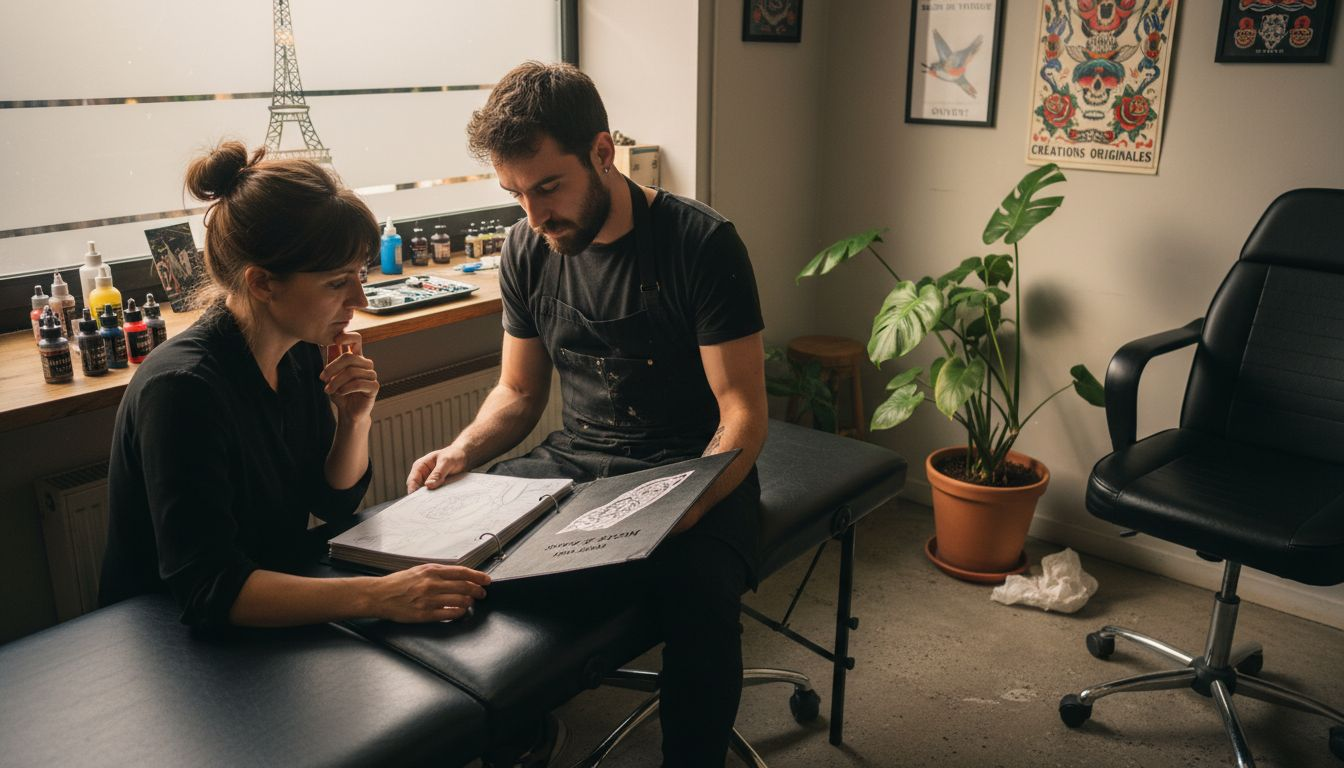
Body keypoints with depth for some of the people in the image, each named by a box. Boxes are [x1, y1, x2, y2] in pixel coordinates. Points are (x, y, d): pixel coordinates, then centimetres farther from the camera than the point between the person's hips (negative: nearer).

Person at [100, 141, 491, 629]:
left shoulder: (301, 352, -4)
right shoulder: (182, 388, -25)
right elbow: (207, 589, -30)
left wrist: (355, 421, -13)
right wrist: (376, 596, -39)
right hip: (173, 636, -6)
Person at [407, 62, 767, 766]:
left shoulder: (702, 245, -13)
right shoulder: (528, 248, 3)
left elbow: (744, 414, -14)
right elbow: (519, 391, 13)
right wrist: (464, 450, -7)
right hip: (576, 458, 5)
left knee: (701, 592, -34)